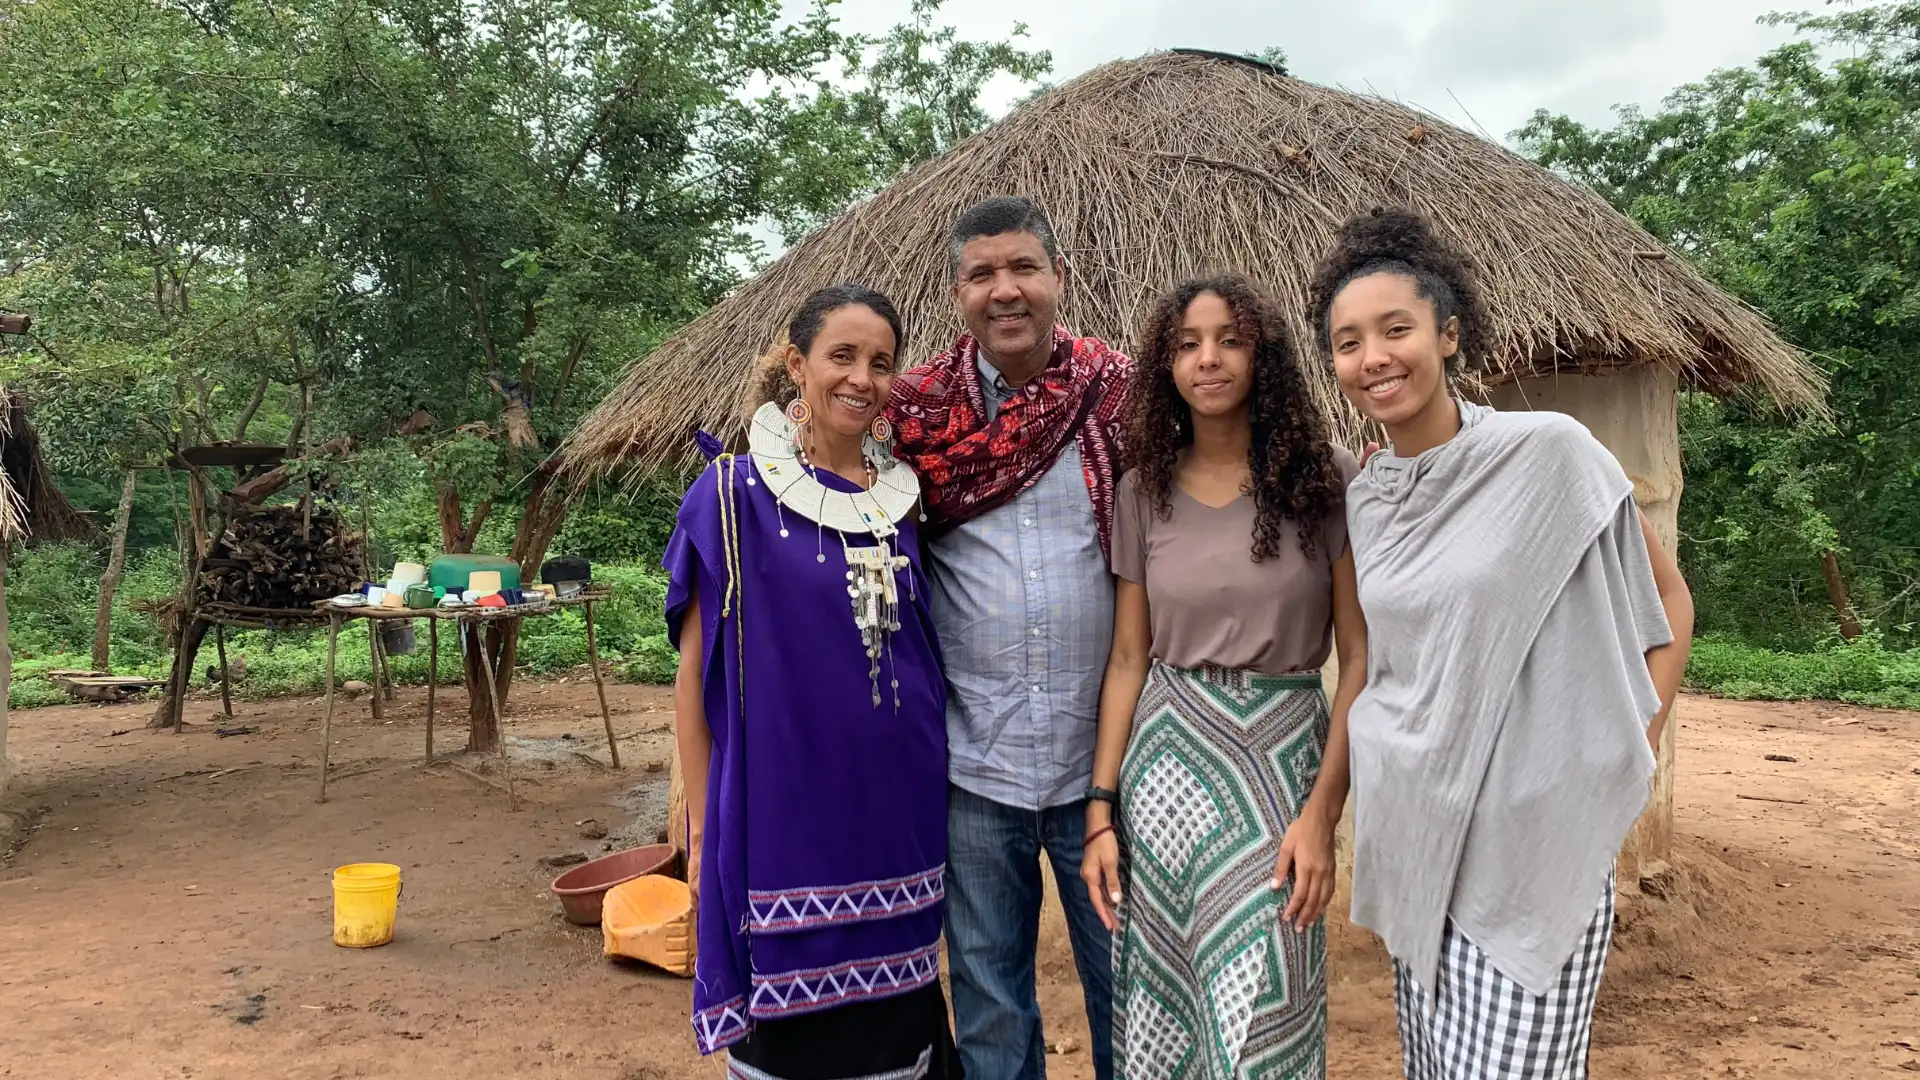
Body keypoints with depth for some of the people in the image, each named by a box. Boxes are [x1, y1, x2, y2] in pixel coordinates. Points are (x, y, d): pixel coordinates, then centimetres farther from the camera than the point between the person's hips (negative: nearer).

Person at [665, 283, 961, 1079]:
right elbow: (695, 674, -5)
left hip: (900, 815, 4)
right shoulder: (735, 496, -7)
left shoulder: (902, 499, 5)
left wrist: (933, 794, 10)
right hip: (785, 814, -4)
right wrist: (702, 833, -6)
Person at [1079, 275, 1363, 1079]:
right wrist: (1101, 809, 1)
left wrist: (1322, 811, -12)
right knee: (1163, 1008, 13)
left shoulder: (1326, 479, -5)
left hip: (1283, 758, -2)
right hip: (1165, 758, 3)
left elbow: (1361, 657, -5)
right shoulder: (1143, 491, 3)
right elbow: (1128, 660, 5)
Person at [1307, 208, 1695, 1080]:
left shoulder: (1550, 451, -11)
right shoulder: (1363, 500, 5)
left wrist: (1625, 763, -5)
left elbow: (1666, 601, -1)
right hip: (1413, 830, 5)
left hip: (1536, 835, -5)